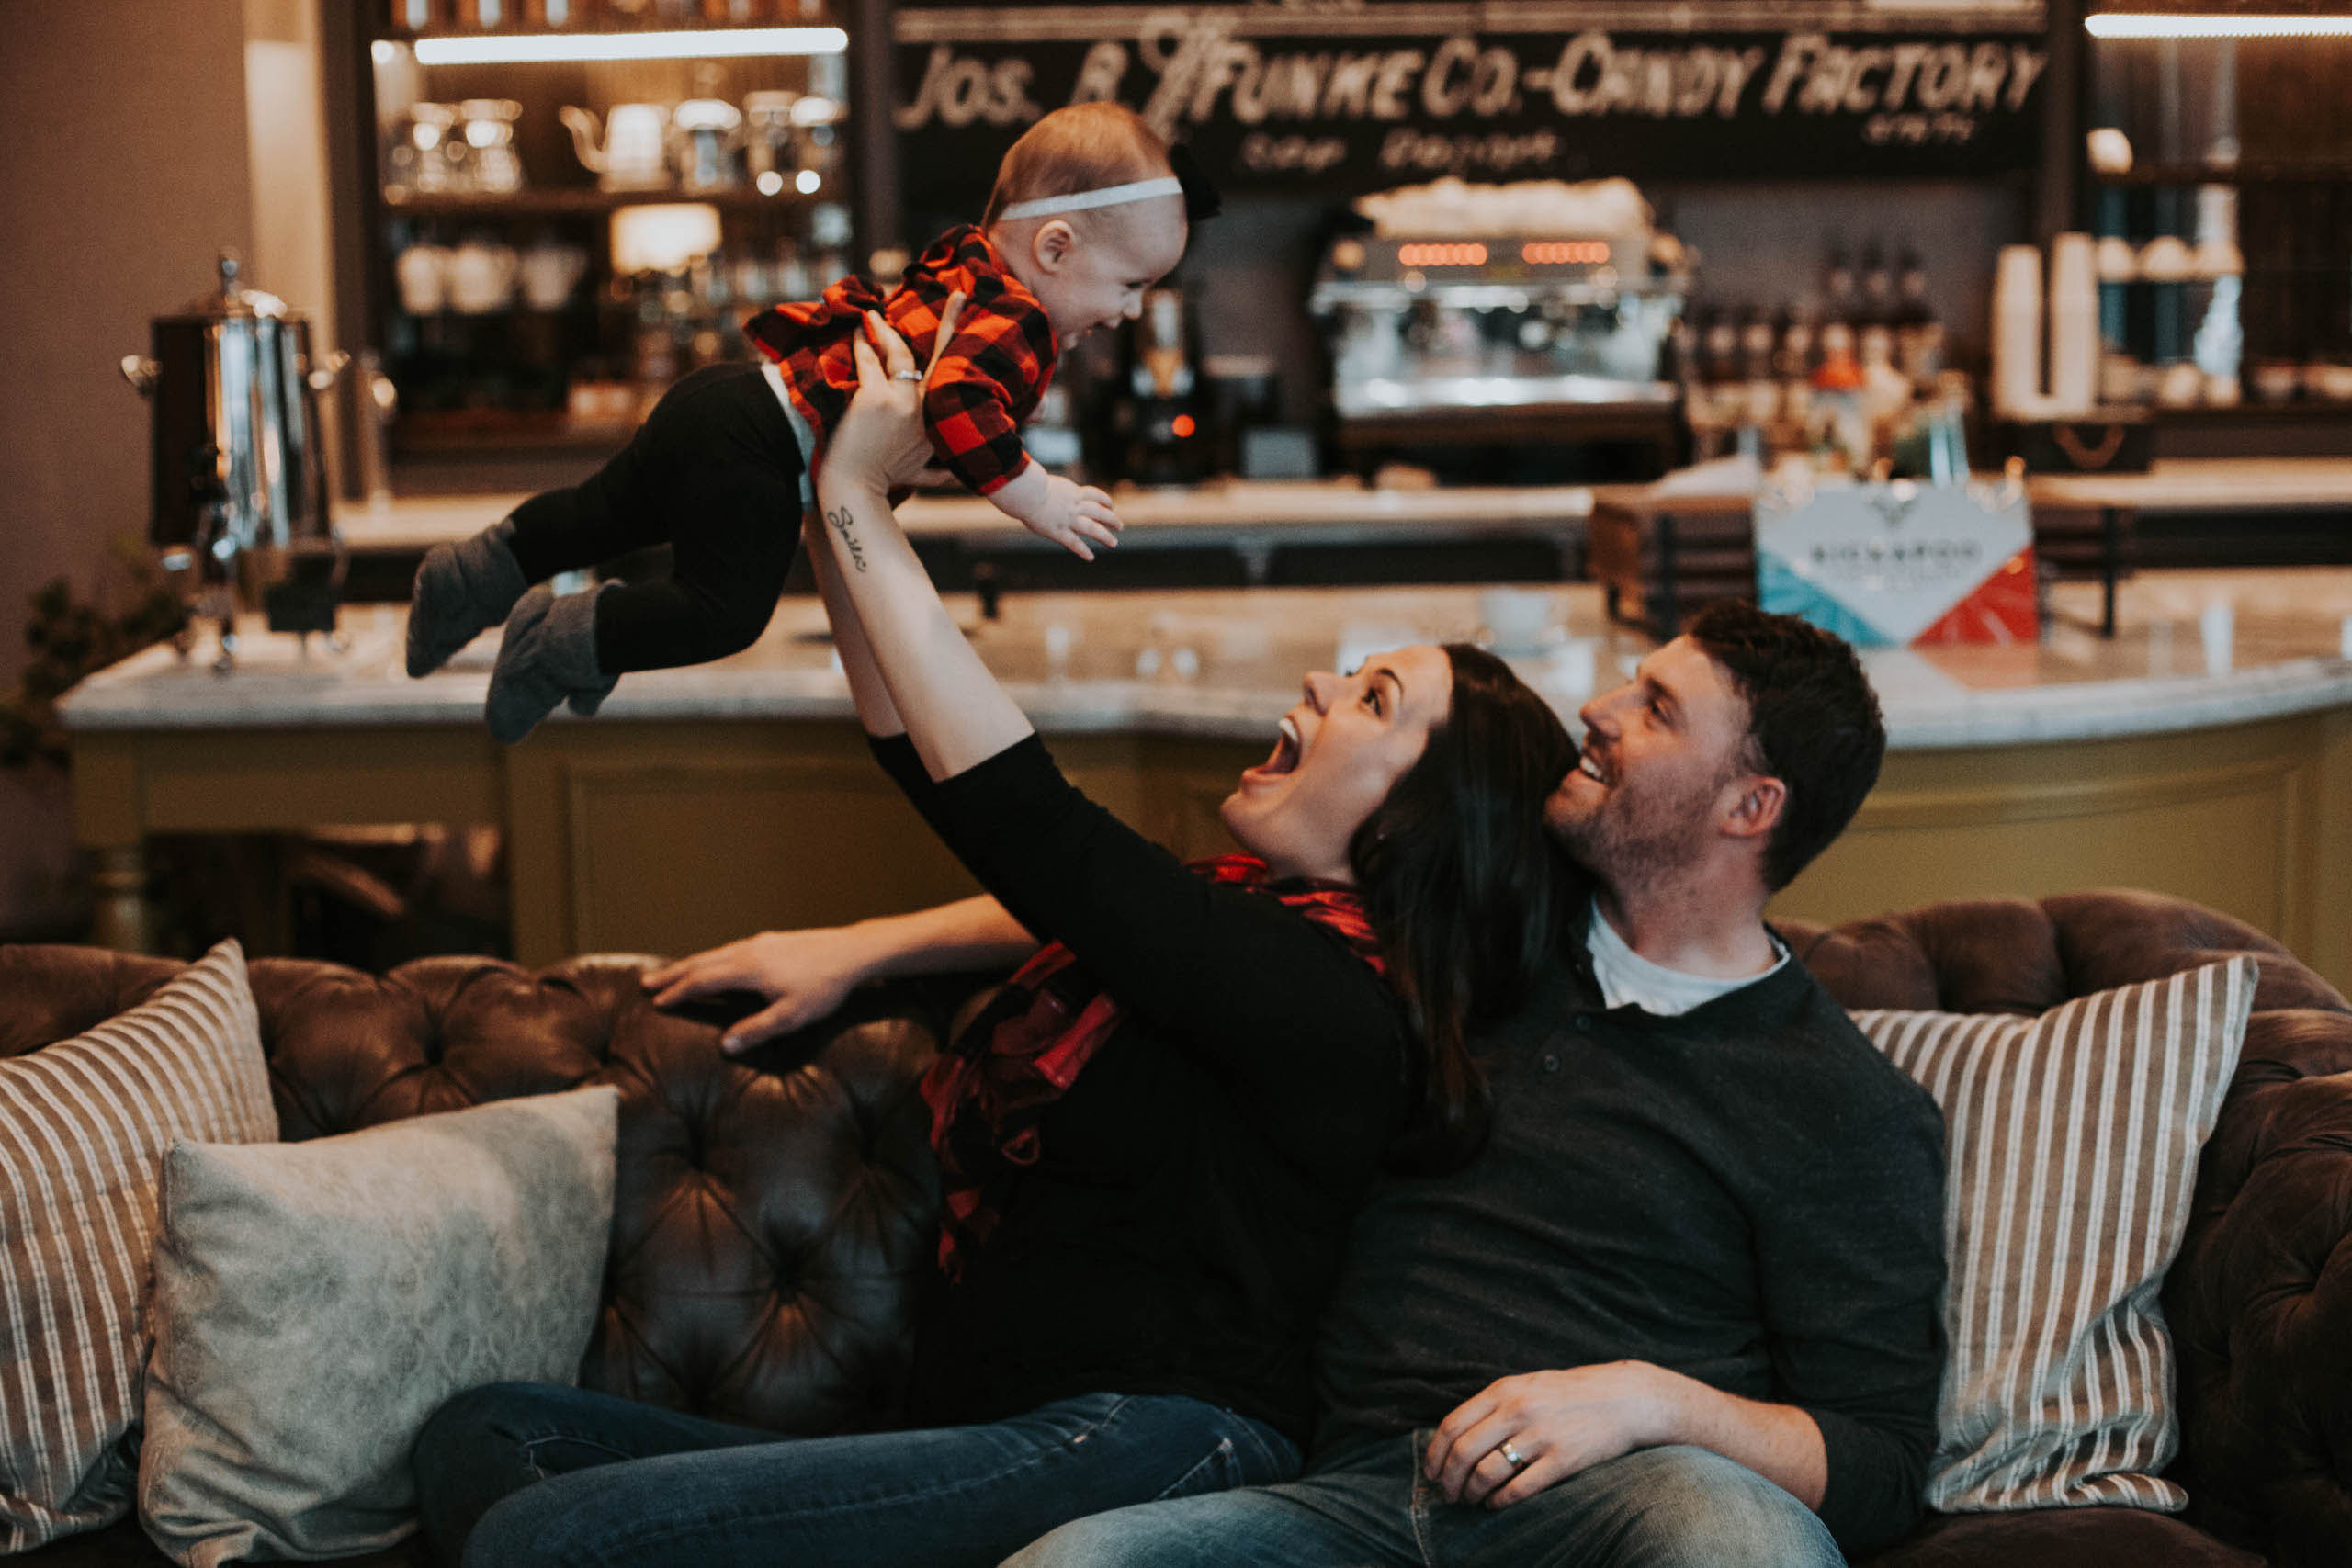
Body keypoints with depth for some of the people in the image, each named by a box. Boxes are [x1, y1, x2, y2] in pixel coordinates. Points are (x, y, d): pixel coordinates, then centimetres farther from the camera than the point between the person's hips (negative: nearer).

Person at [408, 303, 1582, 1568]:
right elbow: (1051, 895, 32)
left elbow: (1021, 817, -17)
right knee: (484, 1433, 2)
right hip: (998, 1446, 10)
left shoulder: (1327, 998, -11)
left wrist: (858, 505, -11)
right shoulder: (1234, 915, 17)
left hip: (1143, 1446, -10)